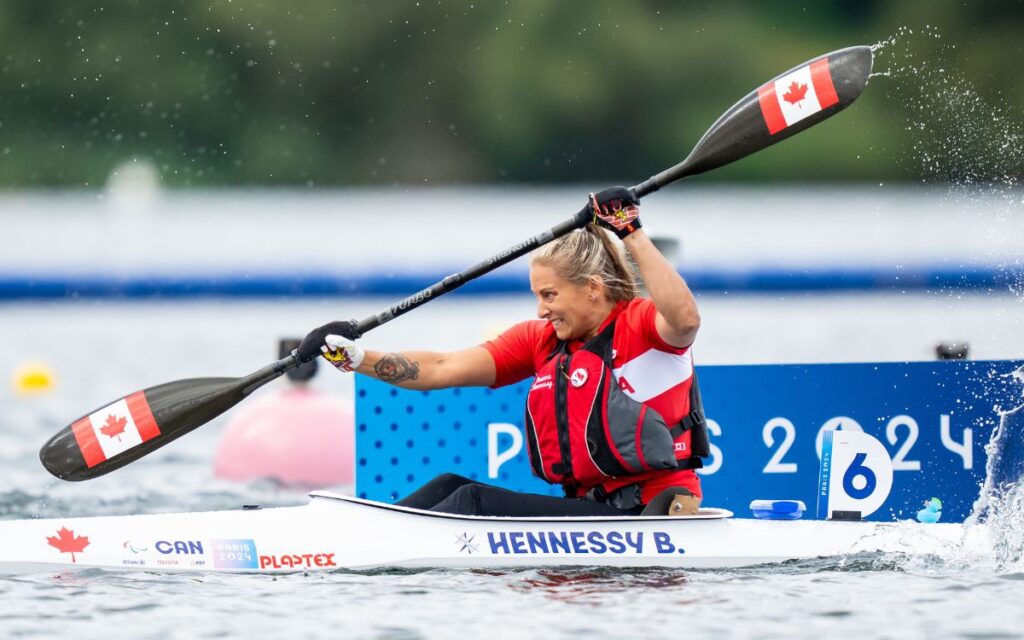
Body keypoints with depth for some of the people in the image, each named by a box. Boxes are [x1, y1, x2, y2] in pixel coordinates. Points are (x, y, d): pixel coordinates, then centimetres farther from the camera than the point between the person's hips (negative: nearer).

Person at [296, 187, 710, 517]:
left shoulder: (640, 324, -7)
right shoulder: (540, 339, 12)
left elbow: (685, 321, -33)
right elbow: (441, 370, 6)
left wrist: (632, 235, -32)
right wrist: (355, 358, -5)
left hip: (646, 517, -8)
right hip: (590, 508, 8)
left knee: (477, 503, -17)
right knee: (450, 488, -1)